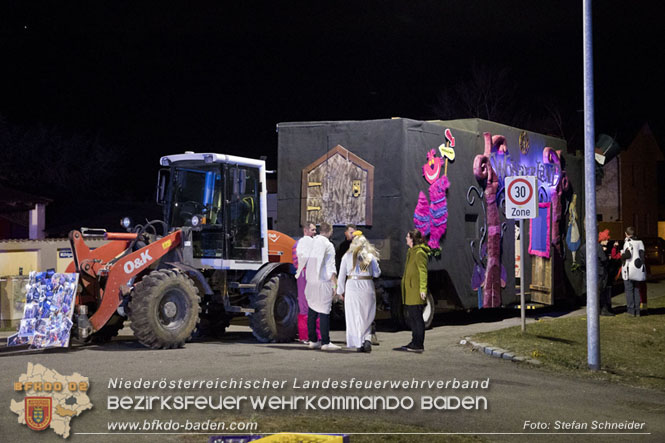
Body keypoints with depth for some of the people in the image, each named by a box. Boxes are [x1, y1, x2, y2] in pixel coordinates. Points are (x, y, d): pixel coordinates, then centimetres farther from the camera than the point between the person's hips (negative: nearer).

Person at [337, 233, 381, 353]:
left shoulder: (347, 256, 3)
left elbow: (342, 275, 4)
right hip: (367, 286, 1)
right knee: (367, 316, 10)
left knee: (354, 316, 4)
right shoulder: (371, 256, 2)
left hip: (352, 286, -1)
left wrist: (341, 291, 12)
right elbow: (377, 273, 6)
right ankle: (367, 339, -9)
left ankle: (358, 344, 1)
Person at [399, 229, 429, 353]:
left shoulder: (420, 253, -14)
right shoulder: (411, 252, 16)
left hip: (416, 292, -10)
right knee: (411, 318, 15)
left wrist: (423, 289, -24)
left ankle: (419, 345, -2)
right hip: (410, 292, 10)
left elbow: (423, 272, -19)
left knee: (417, 317, -6)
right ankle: (415, 342, 23)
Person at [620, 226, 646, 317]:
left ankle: (631, 310, -3)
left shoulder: (628, 242, -11)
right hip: (638, 269, 6)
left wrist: (622, 256, -2)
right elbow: (642, 255, 9)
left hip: (629, 269, -6)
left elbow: (628, 255, -20)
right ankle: (637, 311, 11)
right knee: (636, 290, 11)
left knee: (629, 290, -1)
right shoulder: (640, 242, 9)